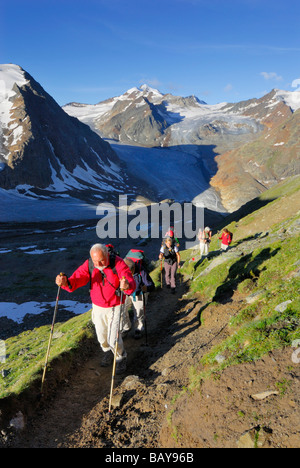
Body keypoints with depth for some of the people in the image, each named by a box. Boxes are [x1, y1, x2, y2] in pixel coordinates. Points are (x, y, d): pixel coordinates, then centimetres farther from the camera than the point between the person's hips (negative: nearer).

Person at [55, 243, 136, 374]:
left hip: (115, 306, -3)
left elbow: (131, 284, -32)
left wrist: (127, 286, -57)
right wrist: (65, 282, -46)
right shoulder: (89, 265, -13)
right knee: (101, 336, 16)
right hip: (98, 307, 4)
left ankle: (121, 357, 25)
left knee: (113, 338, -6)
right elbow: (76, 279, -22)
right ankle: (107, 351, 50)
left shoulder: (118, 263, -22)